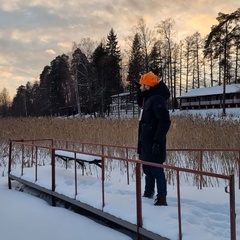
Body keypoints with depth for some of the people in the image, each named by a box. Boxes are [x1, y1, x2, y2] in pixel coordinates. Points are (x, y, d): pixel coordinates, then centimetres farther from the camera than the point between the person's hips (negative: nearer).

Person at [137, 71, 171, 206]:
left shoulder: (157, 99, -17)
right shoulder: (149, 98, 13)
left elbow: (164, 122, -24)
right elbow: (140, 103, 36)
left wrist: (158, 142, -26)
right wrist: (141, 91, 15)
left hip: (153, 144, -10)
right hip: (146, 143, 10)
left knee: (157, 171, -5)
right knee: (148, 170, 19)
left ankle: (162, 199, 2)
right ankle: (148, 193, 32)